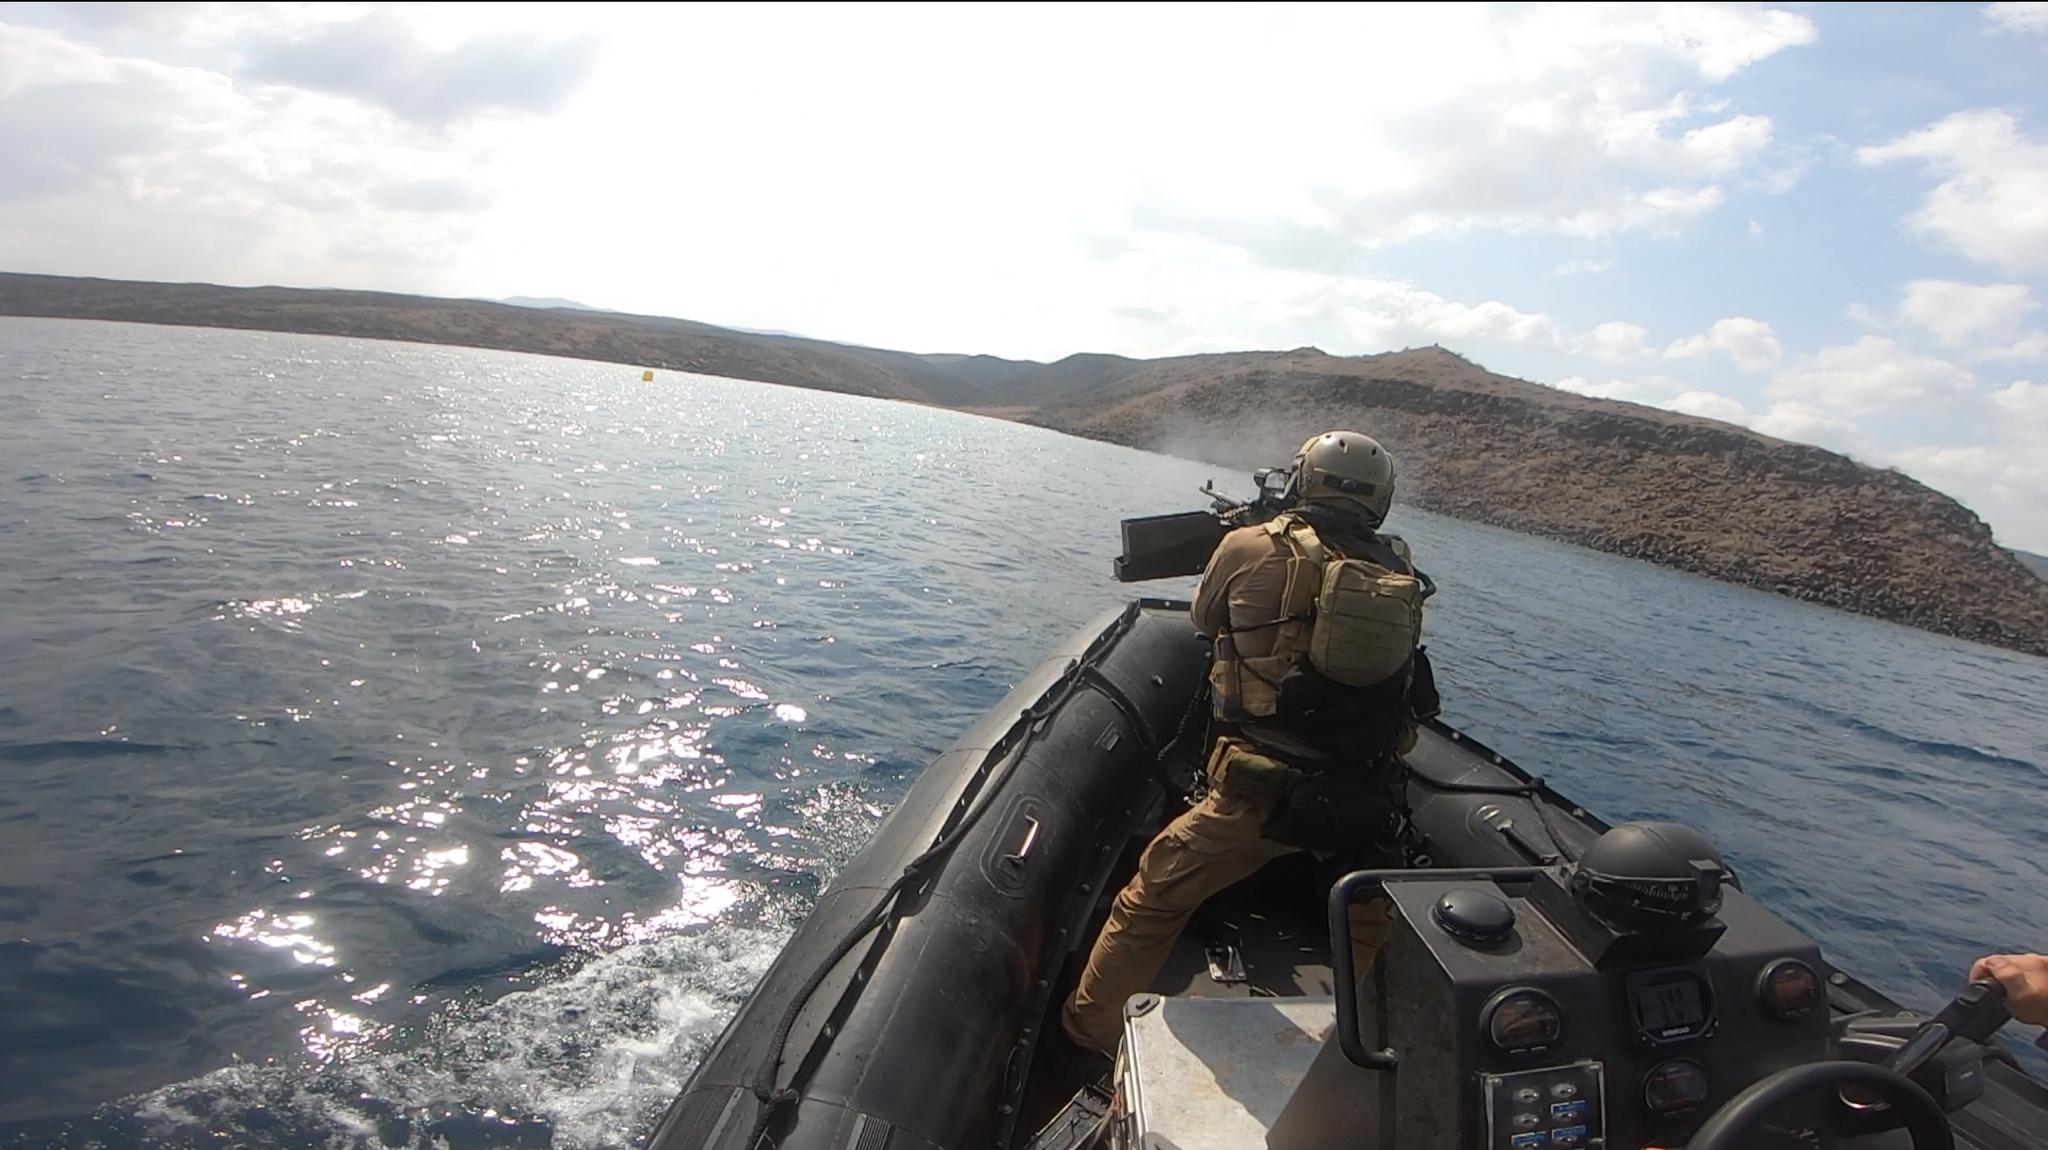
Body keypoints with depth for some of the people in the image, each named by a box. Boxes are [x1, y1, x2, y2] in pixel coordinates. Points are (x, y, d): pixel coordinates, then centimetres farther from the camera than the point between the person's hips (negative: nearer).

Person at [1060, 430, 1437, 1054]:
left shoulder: (1252, 548, -7)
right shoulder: (1401, 576, 2)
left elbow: (1204, 619, 11)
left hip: (1264, 791, -4)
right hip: (1368, 803, 4)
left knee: (1153, 899, 14)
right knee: (1372, 923, 31)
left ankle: (1085, 1033, 27)